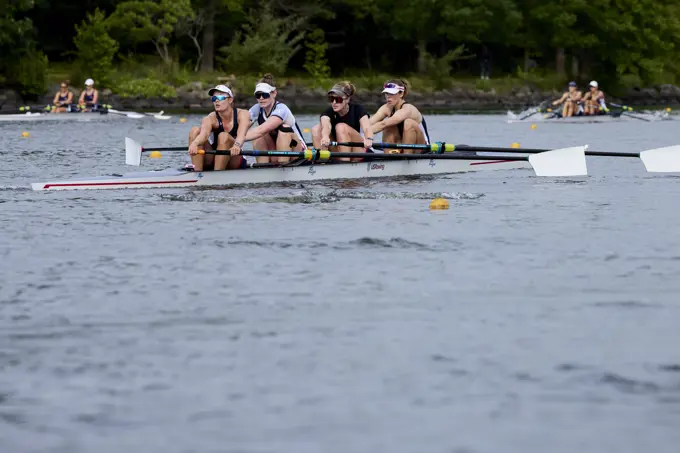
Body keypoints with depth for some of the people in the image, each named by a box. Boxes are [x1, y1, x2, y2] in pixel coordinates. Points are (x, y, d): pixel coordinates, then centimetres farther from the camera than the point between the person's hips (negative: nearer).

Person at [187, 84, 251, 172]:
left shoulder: (242, 114, -11)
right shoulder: (211, 118, -10)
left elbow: (241, 134, -34)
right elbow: (204, 134, -34)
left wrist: (237, 145, -59)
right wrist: (194, 143, -59)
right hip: (212, 161, 2)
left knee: (223, 136, -30)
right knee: (195, 131, -20)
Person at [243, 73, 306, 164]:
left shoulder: (281, 109, -23)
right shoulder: (257, 110, -3)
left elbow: (262, 130, -40)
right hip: (276, 157, 5)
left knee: (284, 128, -29)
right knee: (258, 135, -17)